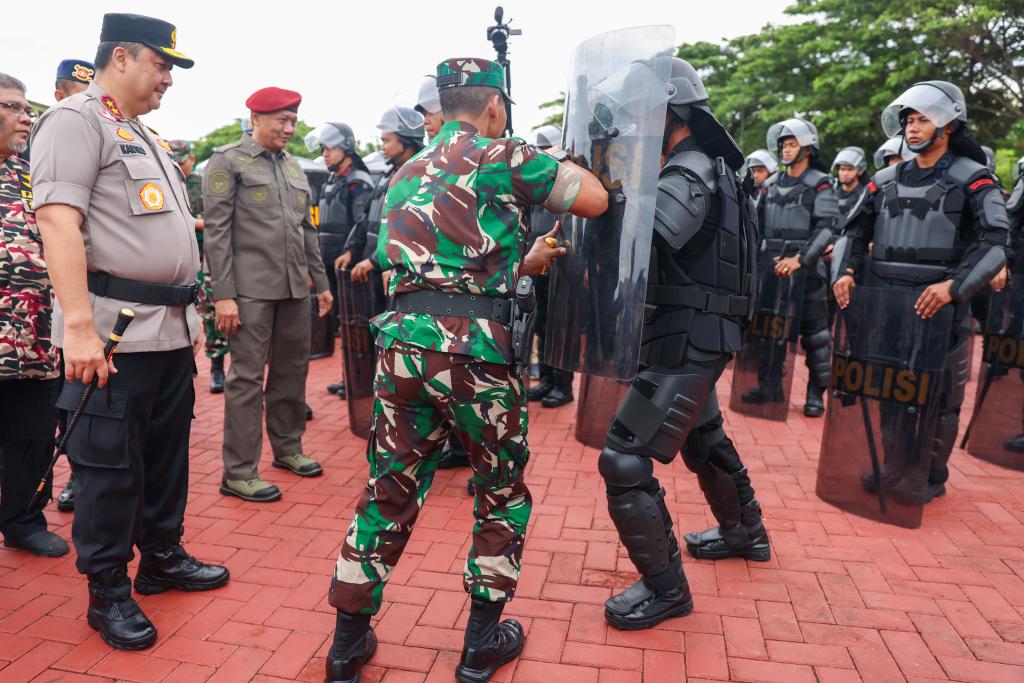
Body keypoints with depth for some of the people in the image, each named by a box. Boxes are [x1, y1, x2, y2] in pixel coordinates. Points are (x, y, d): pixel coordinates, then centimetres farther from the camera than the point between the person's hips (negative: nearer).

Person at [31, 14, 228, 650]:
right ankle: (108, 591, 17)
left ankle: (163, 557, 32)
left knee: (167, 452, 16)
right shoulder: (76, 119, -6)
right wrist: (80, 327, -25)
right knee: (111, 463, 2)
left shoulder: (146, 136, 21)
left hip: (171, 328, 9)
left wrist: (187, 314, 22)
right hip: (117, 332, -9)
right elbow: (58, 221, -18)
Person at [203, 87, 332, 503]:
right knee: (248, 376, -3)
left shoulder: (295, 169, 16)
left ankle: (288, 448, 28)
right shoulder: (227, 161, -2)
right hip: (250, 288, -6)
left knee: (292, 370, 12)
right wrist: (223, 294, -14)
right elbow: (216, 230, -8)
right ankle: (239, 473, 5)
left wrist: (321, 282, 16)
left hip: (295, 287, 6)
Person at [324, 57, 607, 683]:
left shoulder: (409, 173, 22)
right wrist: (558, 163, 19)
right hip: (472, 346, -5)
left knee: (390, 490, 15)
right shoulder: (498, 155, 2)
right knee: (504, 492, 14)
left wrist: (524, 263, 36)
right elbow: (595, 199, 0)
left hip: (402, 337, 6)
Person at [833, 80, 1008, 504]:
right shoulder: (886, 180, 13)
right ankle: (890, 469, 24)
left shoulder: (972, 180, -1)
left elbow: (993, 243, -11)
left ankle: (929, 478, 19)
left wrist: (954, 285, -25)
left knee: (935, 397, 5)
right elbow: (856, 232, 15)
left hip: (937, 308, -4)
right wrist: (846, 271, -3)